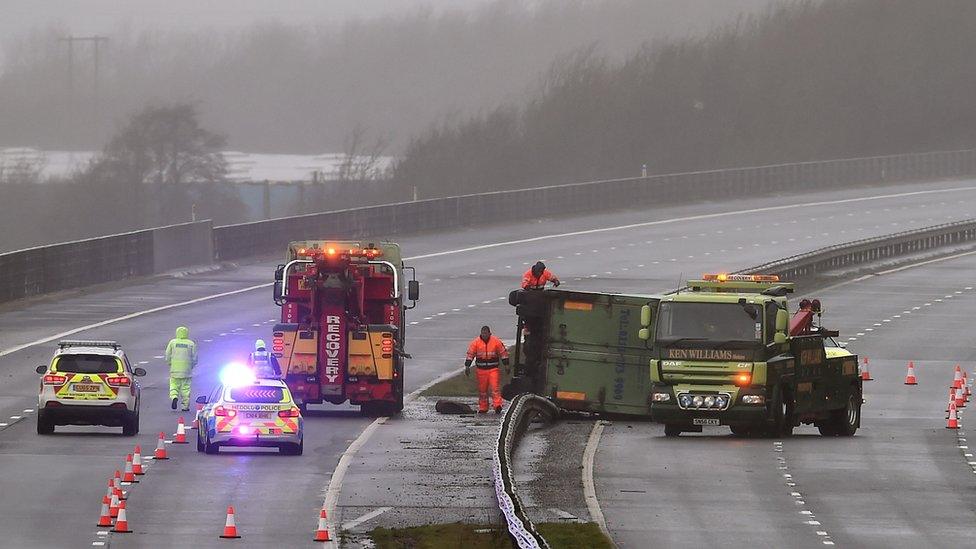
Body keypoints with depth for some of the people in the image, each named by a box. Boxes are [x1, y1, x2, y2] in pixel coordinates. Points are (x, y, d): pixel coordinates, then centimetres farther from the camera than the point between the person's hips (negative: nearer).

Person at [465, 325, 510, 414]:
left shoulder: (496, 341, -2)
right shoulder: (476, 342, -1)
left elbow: (503, 353, 6)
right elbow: (470, 354, 3)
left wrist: (506, 365, 6)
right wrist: (467, 367, -3)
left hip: (493, 369, -2)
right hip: (481, 369, 2)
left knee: (495, 387, -14)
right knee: (482, 389, 7)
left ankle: (497, 405, -18)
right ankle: (483, 408, 15)